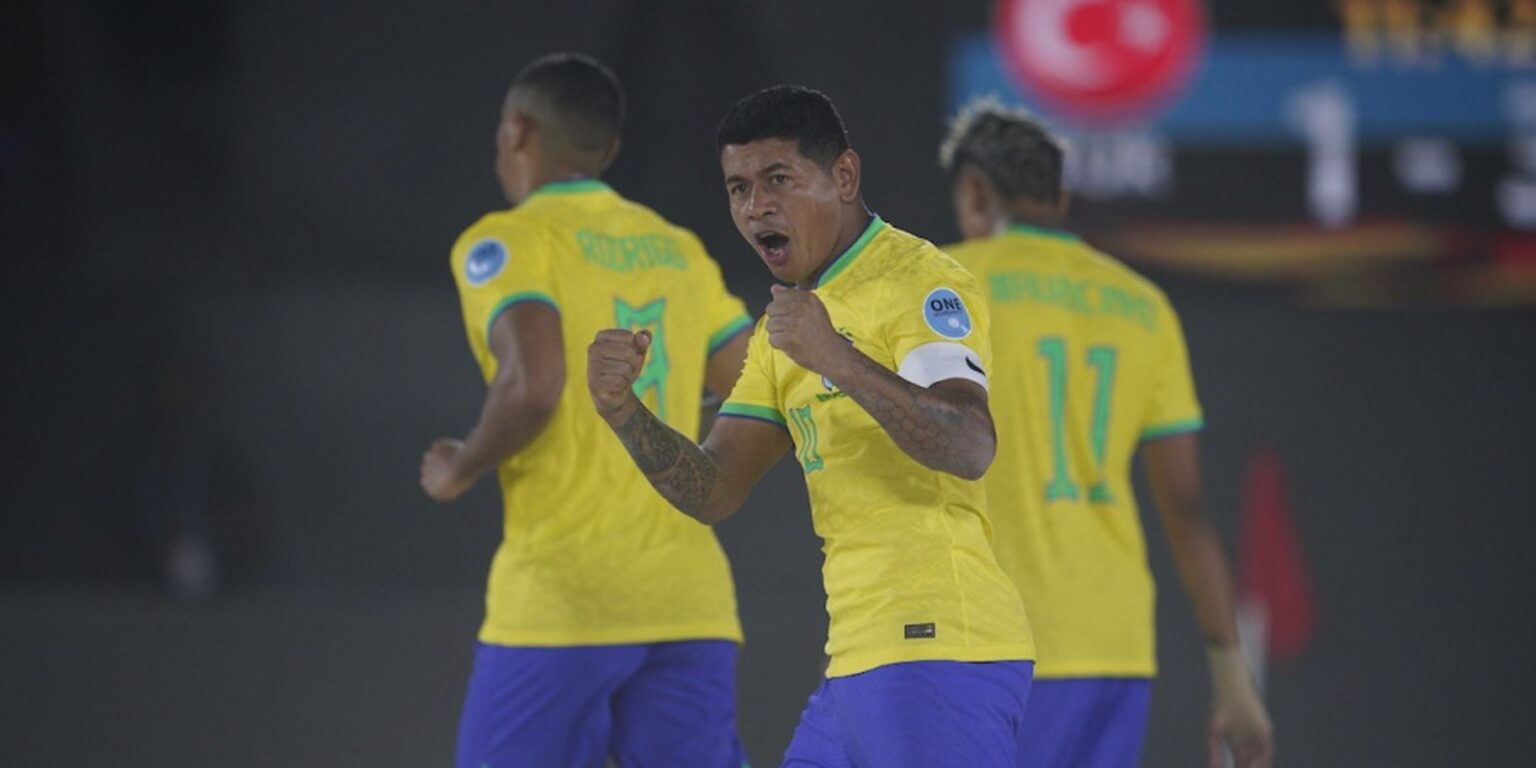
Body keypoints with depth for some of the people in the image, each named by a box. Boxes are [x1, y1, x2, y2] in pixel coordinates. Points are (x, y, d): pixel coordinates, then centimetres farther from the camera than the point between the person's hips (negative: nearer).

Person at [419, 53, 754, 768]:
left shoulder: (506, 244, -4)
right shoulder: (679, 249, 15)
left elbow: (533, 385, -20)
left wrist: (459, 471, -3)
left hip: (561, 600, -5)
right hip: (688, 600, 5)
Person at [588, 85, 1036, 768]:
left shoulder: (918, 283, -8)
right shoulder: (788, 322, 20)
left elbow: (970, 449, -24)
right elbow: (713, 493, 15)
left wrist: (837, 360, -36)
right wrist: (623, 411, -3)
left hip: (936, 643, -9)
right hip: (858, 662, 9)